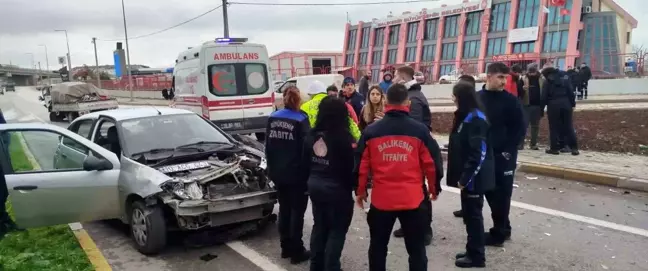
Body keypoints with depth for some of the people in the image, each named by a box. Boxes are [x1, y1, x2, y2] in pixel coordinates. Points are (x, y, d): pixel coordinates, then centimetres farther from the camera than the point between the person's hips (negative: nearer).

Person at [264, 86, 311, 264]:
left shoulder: (272, 118, 4)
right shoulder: (301, 120, -13)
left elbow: (268, 146, 9)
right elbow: (306, 148, -13)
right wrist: (308, 172, -3)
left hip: (278, 173, 6)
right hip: (297, 174, -6)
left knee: (284, 209, 17)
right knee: (297, 211, 4)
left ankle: (286, 247, 26)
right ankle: (296, 251, 11)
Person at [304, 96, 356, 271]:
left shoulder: (312, 135, 3)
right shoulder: (343, 136, -18)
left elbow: (306, 161, 10)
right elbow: (352, 164, -16)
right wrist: (358, 186, -3)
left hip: (315, 186, 7)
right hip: (337, 189, -7)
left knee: (319, 226, 19)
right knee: (337, 230, 6)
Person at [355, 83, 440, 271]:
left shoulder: (371, 131, -2)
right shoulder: (420, 130, -5)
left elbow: (361, 165, 3)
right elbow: (432, 164, -1)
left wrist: (360, 191, 16)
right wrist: (434, 189, 15)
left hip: (381, 199, 1)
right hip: (413, 199, -1)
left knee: (378, 247, 17)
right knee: (416, 249, 11)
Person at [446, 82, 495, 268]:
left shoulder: (475, 119, -19)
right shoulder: (465, 116, 12)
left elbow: (479, 154, -23)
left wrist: (465, 177, -21)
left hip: (475, 177, -9)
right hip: (469, 176, 9)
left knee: (473, 215, 1)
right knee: (469, 214, 16)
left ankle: (477, 257, 13)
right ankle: (472, 250, 29)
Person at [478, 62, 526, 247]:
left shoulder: (511, 101, -6)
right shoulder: (477, 98, 5)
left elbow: (520, 129, -7)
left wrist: (507, 151, -12)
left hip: (503, 157, -4)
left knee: (501, 194, 1)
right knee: (490, 192, 12)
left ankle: (498, 233, 12)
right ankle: (503, 228, 28)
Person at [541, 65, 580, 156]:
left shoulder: (547, 83, 0)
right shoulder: (565, 79, 10)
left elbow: (544, 97, -3)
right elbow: (571, 93, 6)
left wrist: (542, 108, 2)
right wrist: (573, 104, 10)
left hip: (553, 105, -3)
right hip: (566, 104, 3)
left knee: (554, 127, 3)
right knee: (569, 126, 5)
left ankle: (554, 148, 3)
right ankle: (574, 148, 4)